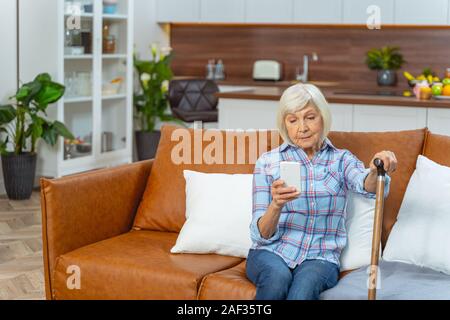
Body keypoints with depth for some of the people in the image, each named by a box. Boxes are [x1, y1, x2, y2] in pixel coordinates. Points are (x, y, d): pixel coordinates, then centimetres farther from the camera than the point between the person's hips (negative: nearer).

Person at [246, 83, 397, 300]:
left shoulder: (341, 159, 7)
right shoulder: (268, 162, 4)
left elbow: (367, 186, -17)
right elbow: (262, 235, -2)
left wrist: (376, 170, -41)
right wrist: (276, 205, -24)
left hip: (320, 258, 0)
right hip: (271, 252, 1)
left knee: (305, 284, -34)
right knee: (278, 277, -34)